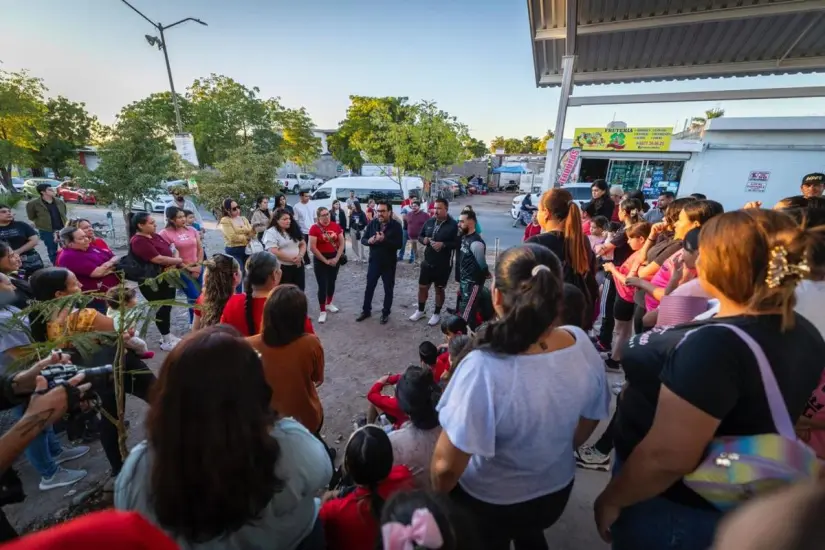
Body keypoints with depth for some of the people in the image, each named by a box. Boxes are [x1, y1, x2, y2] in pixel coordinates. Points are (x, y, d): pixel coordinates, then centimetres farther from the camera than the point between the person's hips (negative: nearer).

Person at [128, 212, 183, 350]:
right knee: (162, 308, 1)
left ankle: (168, 335, 32)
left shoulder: (155, 236, 8)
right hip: (153, 282, -8)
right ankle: (166, 341, 15)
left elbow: (169, 251, 15)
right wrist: (178, 261, -12)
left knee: (167, 307, 17)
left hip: (167, 278, 8)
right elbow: (158, 259, -26)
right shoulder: (138, 241, -20)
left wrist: (176, 262, -2)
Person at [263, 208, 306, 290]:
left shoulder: (294, 230, 12)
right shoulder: (271, 233, -9)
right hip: (282, 268, -6)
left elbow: (303, 244, 14)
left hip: (298, 266, 6)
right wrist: (292, 259, -16)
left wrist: (300, 256, -6)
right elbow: (274, 252, -19)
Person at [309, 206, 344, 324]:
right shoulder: (314, 228, -12)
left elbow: (342, 243, 2)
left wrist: (336, 258, -8)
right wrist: (325, 260, -13)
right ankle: (323, 311, 10)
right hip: (321, 259, -4)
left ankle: (329, 304, 38)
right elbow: (312, 247, -15)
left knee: (332, 282, 18)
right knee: (322, 285, -3)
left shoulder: (336, 226, 0)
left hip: (335, 258, 4)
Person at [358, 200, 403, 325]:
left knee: (388, 289, 11)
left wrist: (384, 240, -32)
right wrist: (369, 241, -22)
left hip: (389, 264, -3)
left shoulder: (396, 225, -11)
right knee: (369, 287, 14)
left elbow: (399, 244, -19)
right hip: (374, 262, 3)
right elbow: (363, 239, 2)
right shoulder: (372, 223, -1)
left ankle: (385, 313, 28)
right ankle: (366, 311, 31)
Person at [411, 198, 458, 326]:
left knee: (439, 289, 11)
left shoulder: (453, 225, -12)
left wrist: (443, 245, -27)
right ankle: (420, 311, 33)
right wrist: (423, 240, -9)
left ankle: (436, 314, 28)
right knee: (422, 287, 13)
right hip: (427, 262, 5)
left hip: (443, 265, -5)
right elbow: (420, 236, 14)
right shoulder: (429, 221, 4)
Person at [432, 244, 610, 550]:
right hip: (557, 491, 4)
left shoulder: (484, 369, -40)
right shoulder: (582, 344, -21)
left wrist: (437, 498, -7)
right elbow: (590, 420, -4)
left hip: (488, 504, -4)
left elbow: (446, 466, -29)